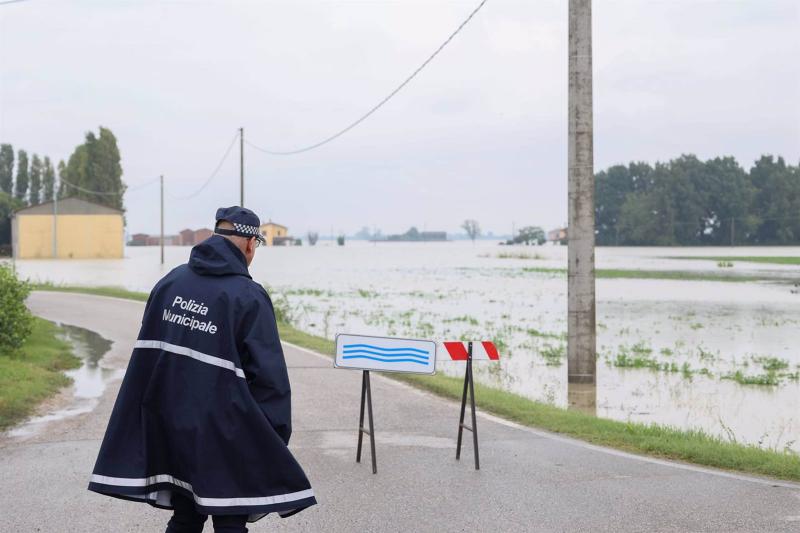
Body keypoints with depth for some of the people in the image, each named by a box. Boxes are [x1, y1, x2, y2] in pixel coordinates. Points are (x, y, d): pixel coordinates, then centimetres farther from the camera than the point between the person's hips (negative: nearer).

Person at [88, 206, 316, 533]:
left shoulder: (170, 282, 4)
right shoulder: (249, 297, -13)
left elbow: (147, 352, 9)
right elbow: (269, 375, -13)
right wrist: (275, 440, -4)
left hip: (169, 424, 6)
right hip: (222, 431, -5)